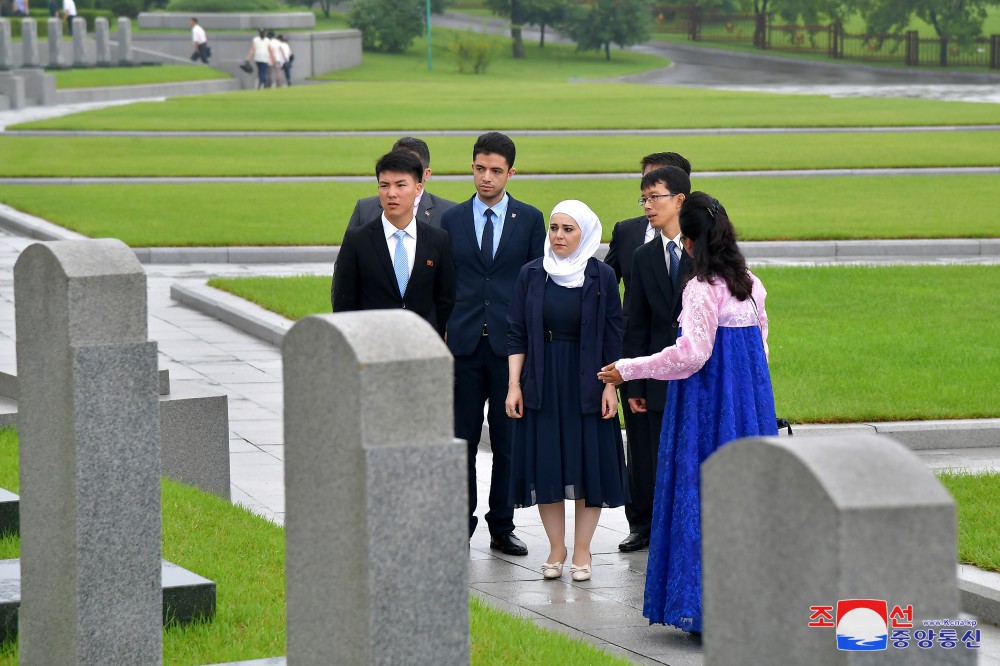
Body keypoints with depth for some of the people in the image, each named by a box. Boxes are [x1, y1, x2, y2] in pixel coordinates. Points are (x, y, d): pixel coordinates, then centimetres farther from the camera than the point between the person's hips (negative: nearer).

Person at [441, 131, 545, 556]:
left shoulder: (530, 219, 4)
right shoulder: (452, 219, 8)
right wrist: (442, 335, 1)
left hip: (511, 345, -1)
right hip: (464, 344, 1)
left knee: (508, 441, 4)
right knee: (461, 440, 3)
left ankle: (502, 527, 12)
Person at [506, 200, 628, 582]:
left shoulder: (602, 277, -3)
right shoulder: (531, 275, 2)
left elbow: (613, 337, -1)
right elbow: (517, 334, 3)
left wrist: (611, 386, -7)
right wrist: (514, 385, -2)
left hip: (587, 383, -1)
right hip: (541, 383, 1)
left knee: (589, 463, 0)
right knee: (545, 464, 3)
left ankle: (582, 550, 9)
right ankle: (556, 547, 13)